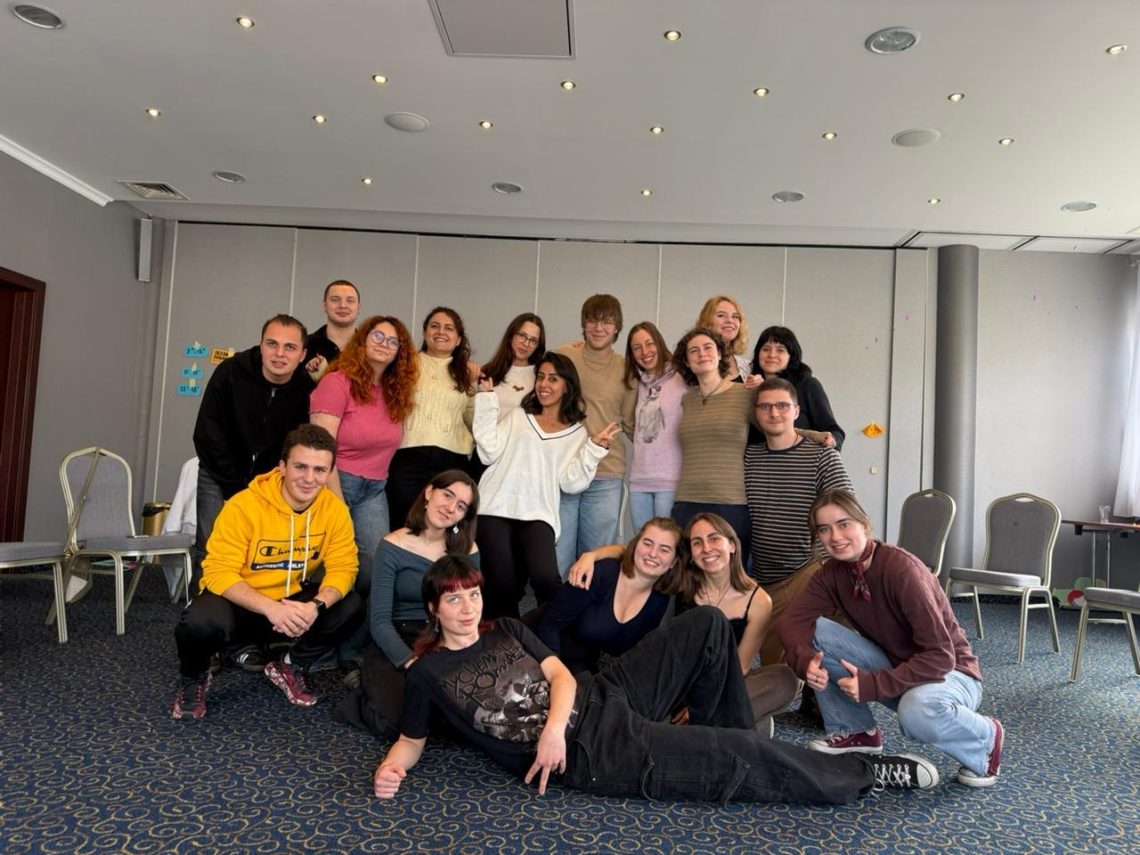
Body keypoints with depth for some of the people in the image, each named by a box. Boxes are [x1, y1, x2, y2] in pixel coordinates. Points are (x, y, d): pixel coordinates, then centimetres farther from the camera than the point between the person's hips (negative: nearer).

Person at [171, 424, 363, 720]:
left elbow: (343, 568, -11)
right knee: (201, 621, -35)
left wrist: (316, 605, -33)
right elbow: (219, 573, -24)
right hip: (238, 603, -3)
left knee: (351, 607, -19)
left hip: (291, 602, 4)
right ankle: (193, 678, 3)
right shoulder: (244, 506, -23)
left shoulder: (335, 509, -12)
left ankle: (291, 668, 9)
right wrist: (271, 608, -38)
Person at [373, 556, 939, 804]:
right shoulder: (427, 673, 2)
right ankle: (870, 774, -1)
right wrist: (389, 769, -14)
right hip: (589, 757, -6)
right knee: (738, 765, -16)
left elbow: (561, 674, 5)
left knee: (706, 624, 0)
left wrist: (554, 725, -15)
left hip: (603, 701, 6)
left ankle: (723, 738, 11)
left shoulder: (506, 630, 14)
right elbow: (411, 740, 9)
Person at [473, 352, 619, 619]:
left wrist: (595, 448, -6)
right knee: (502, 586, -12)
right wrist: (487, 397, 3)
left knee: (545, 579, -24)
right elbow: (489, 453, 2)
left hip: (537, 514, -1)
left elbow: (570, 483, 4)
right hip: (496, 509, 1)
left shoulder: (577, 433, 14)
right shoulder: (518, 416, 17)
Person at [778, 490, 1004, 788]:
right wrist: (806, 660, -33)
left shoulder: (901, 569, -27)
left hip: (948, 671, -5)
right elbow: (792, 620, -13)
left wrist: (873, 685, -32)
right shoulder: (833, 572, -7)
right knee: (817, 632, -16)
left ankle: (986, 738, -3)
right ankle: (855, 731, 2)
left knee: (917, 711, -39)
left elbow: (939, 656, -29)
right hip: (893, 668, 5)